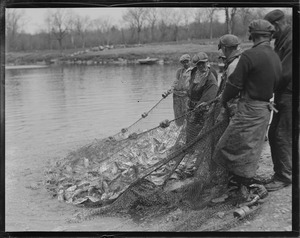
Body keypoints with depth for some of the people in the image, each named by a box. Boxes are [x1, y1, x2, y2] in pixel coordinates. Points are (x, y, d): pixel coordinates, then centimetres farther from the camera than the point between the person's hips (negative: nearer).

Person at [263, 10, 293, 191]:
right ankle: (280, 172, 24)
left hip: (289, 96, -10)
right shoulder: (282, 40, 14)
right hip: (282, 96, 10)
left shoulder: (290, 41, -17)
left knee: (283, 137, -4)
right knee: (274, 134, 13)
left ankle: (285, 177, 7)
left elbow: (285, 73, -24)